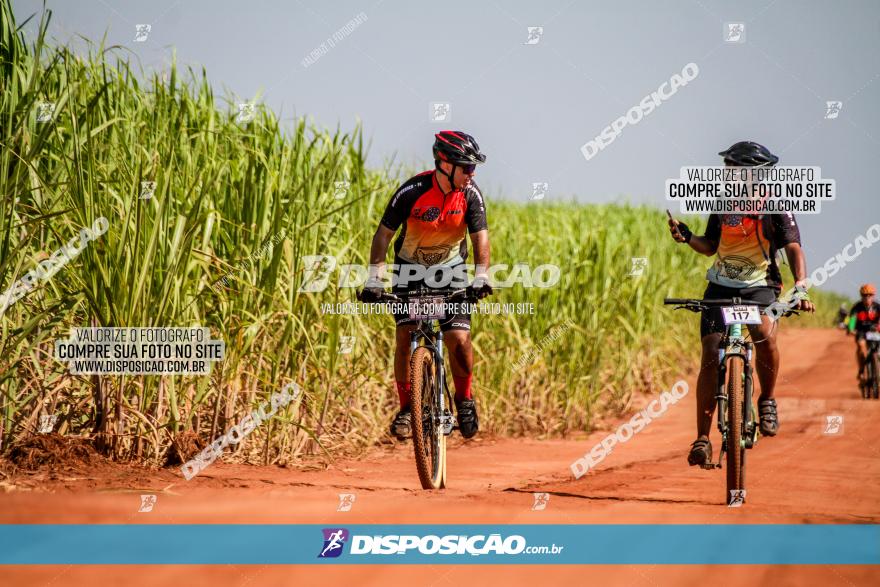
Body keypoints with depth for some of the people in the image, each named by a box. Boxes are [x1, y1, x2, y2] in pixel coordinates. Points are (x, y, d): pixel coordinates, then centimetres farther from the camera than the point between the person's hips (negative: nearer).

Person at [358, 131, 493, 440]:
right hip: (411, 268, -1)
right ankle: (406, 408, -1)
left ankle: (464, 400, 10)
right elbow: (384, 234, -18)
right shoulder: (413, 191, -23)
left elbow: (480, 237, -18)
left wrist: (481, 277, -34)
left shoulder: (470, 194, -16)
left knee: (459, 338, -14)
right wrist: (374, 279, -26)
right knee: (405, 336, -15)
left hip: (450, 270, 1)